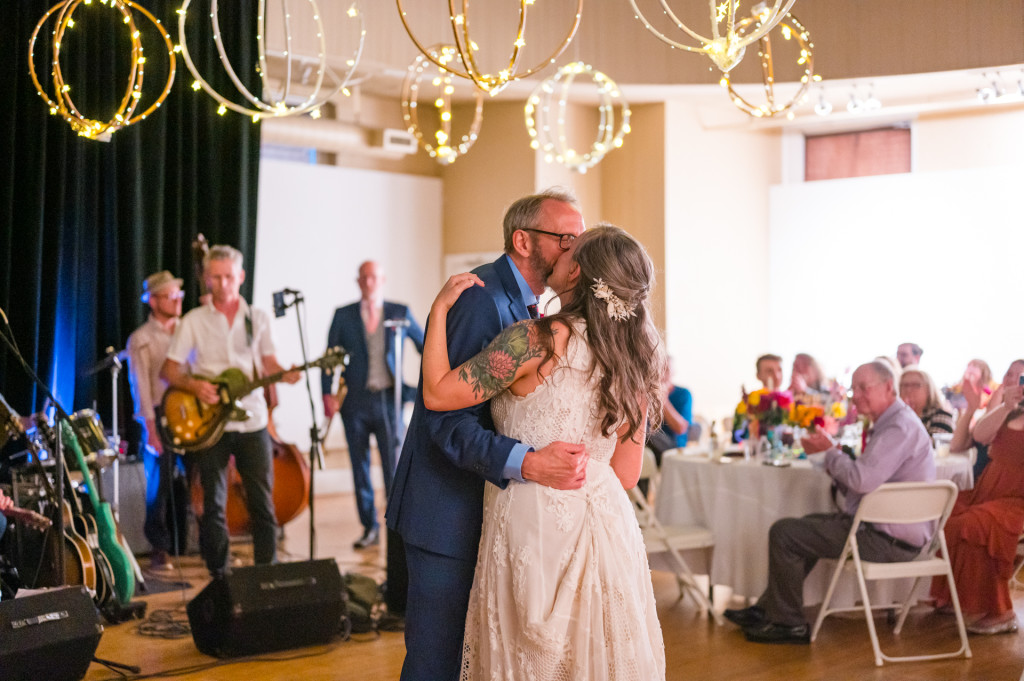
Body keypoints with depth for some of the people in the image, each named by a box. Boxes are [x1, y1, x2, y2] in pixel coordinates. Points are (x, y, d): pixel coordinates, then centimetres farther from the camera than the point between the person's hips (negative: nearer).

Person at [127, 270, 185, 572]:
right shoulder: (141, 339, 1)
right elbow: (140, 385, -4)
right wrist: (151, 428, -12)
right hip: (161, 420, -4)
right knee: (160, 485, -2)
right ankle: (159, 549, 7)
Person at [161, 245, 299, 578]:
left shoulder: (257, 318, 9)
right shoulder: (194, 320, 2)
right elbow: (168, 370, 2)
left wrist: (283, 374, -8)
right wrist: (194, 385, -17)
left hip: (252, 421, 2)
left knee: (262, 502, 0)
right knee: (214, 505, 3)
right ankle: (219, 576, 14)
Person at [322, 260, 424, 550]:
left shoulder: (400, 313, 5)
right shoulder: (343, 316, 6)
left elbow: (425, 346, 12)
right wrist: (328, 393, -5)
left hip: (388, 399, -1)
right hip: (355, 401, 1)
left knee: (393, 466, -6)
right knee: (360, 467, 6)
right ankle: (369, 527, 16)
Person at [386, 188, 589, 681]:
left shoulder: (528, 303, 12)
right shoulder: (481, 299, -19)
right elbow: (446, 420, -26)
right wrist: (528, 463, -36)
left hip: (488, 508, 9)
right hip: (449, 512, -9)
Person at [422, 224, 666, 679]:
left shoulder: (539, 339, -15)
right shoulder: (634, 358, 5)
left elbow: (437, 393, -11)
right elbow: (627, 474, 10)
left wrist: (440, 307, -1)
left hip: (536, 526, -6)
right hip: (606, 519, 6)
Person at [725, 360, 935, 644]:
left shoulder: (900, 427, -19)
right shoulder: (891, 423, 16)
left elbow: (863, 480, -30)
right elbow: (859, 486, 16)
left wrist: (830, 452, -12)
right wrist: (828, 456, 1)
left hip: (888, 540, -11)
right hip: (885, 528, 11)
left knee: (784, 533, -8)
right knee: (807, 527, 28)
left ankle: (788, 624, 4)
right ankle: (767, 609, 30)